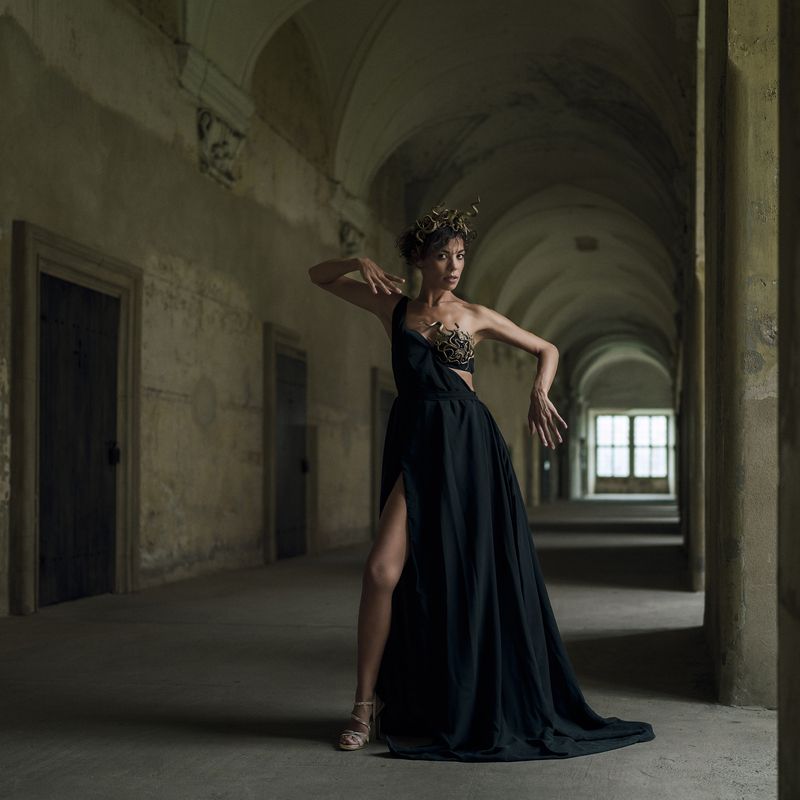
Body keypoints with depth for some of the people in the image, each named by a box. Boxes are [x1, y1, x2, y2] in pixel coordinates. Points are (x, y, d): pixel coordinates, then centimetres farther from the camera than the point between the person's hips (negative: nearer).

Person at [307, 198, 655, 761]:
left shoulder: (476, 316, 11)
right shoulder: (394, 306, 11)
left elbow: (547, 349, 19)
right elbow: (319, 275, 19)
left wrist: (539, 393, 2)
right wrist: (361, 263, 1)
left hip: (469, 444, 0)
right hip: (418, 445, 0)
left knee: (481, 575, 2)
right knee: (383, 570, -14)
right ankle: (367, 703, -2)